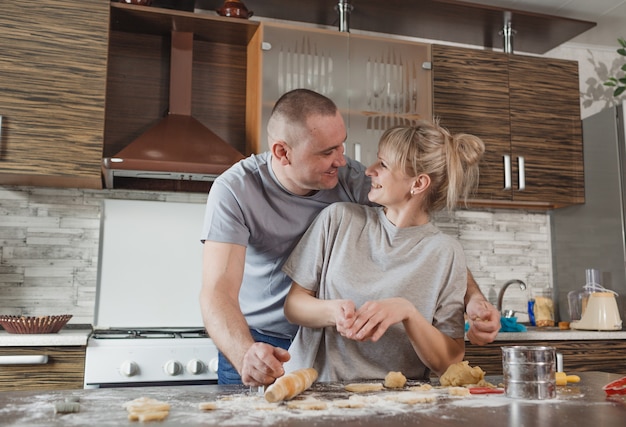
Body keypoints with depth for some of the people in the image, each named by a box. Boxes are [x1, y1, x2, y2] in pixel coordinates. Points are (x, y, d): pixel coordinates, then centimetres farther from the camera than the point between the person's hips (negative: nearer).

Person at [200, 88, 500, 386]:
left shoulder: (351, 179, -12)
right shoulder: (235, 191, -20)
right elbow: (218, 292, -27)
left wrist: (474, 298, -21)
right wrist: (246, 355, -45)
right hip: (257, 345, -2)